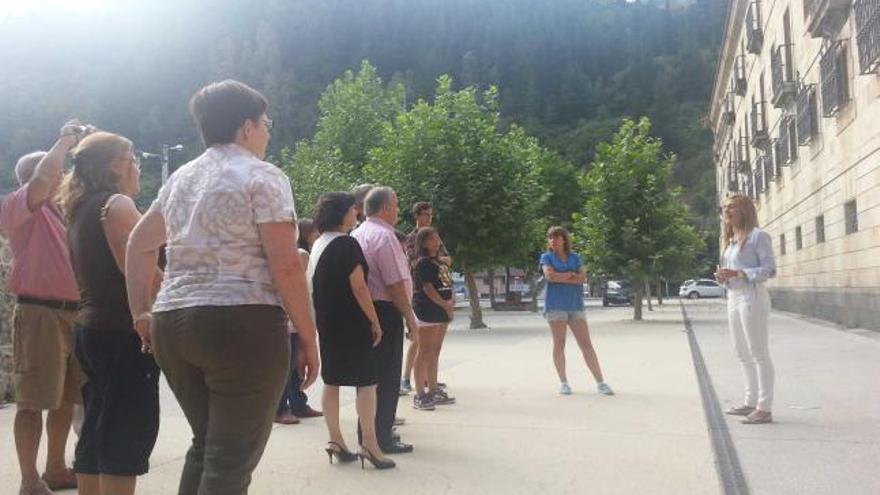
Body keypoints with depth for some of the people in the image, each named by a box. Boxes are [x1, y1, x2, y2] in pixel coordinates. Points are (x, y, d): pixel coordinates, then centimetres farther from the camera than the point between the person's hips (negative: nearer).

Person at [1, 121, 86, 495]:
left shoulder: (64, 210, 21)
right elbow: (40, 182, -21)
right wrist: (65, 139, -16)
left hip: (74, 312, 8)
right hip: (39, 313, -8)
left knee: (67, 397, 14)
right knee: (32, 400, -3)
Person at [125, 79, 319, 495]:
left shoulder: (180, 178, 17)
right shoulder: (262, 177, -6)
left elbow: (139, 244, 23)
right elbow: (285, 265, -13)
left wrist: (141, 313, 23)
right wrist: (308, 338, -8)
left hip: (173, 324, 8)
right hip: (242, 325, -8)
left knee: (206, 445, 20)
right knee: (232, 459, -1)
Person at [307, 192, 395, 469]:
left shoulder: (319, 244, 12)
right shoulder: (347, 244, -14)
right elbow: (358, 287, -19)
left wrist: (322, 319, 20)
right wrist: (374, 321, -13)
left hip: (326, 322, 9)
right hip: (350, 323, -9)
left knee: (331, 381, 10)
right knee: (366, 382, -4)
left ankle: (335, 442, 14)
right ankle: (369, 445, -5)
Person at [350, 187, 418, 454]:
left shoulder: (356, 234, 11)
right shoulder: (384, 235, -15)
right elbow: (395, 283, -20)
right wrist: (410, 317, -12)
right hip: (385, 311, -9)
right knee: (387, 377, 0)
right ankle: (382, 438, 6)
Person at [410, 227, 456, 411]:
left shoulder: (440, 262, 17)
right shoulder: (423, 263, -9)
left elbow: (447, 285, 19)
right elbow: (428, 288, -15)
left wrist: (450, 302, 0)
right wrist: (445, 305, -11)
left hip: (441, 311, 9)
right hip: (427, 311, -9)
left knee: (435, 352, 13)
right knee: (425, 352, -7)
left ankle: (433, 390, 21)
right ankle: (420, 395, -5)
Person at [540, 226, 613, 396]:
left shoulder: (575, 257, 12)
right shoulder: (547, 257, 5)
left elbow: (583, 277, -2)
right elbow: (549, 275, -13)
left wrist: (561, 277, -9)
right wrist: (571, 275, -3)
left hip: (575, 305, 2)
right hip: (556, 305, -2)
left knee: (586, 344, 0)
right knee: (559, 344, 0)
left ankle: (600, 382, 0)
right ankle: (563, 382, 10)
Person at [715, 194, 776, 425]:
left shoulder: (758, 235, -7)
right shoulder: (731, 240, 17)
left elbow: (769, 269, -13)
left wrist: (737, 273, -22)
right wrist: (723, 276, 2)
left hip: (752, 297, -9)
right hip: (733, 297, 9)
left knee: (758, 353, -7)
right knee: (743, 354, 14)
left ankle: (764, 408, -4)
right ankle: (751, 402, 23)